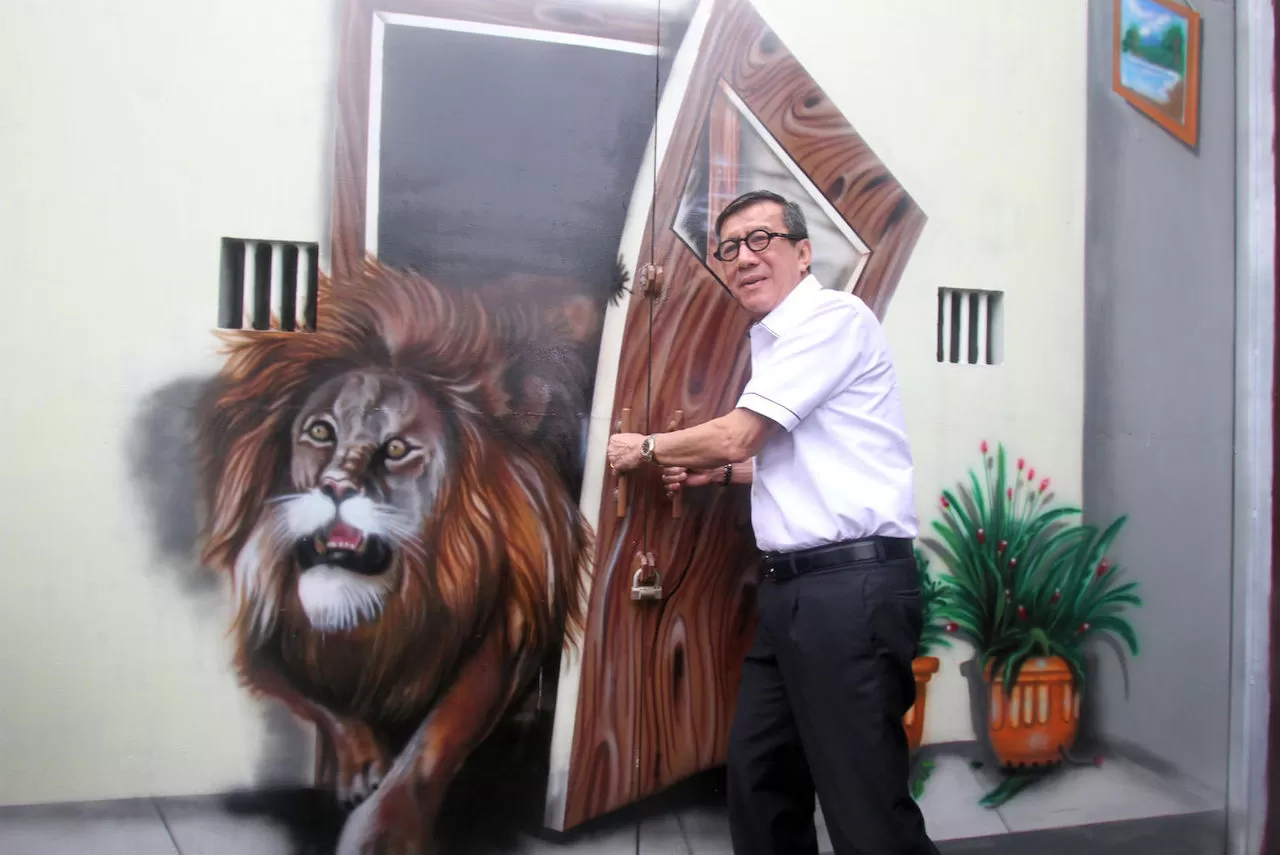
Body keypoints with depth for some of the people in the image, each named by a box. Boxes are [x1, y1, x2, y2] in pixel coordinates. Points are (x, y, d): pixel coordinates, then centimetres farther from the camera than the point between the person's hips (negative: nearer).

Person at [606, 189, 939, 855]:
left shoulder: (832, 317, -8)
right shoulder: (774, 344, 19)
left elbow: (736, 436, -12)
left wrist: (647, 448, 5)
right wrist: (715, 473, 19)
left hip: (851, 586, -9)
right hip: (791, 586, 10)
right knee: (756, 776, 16)